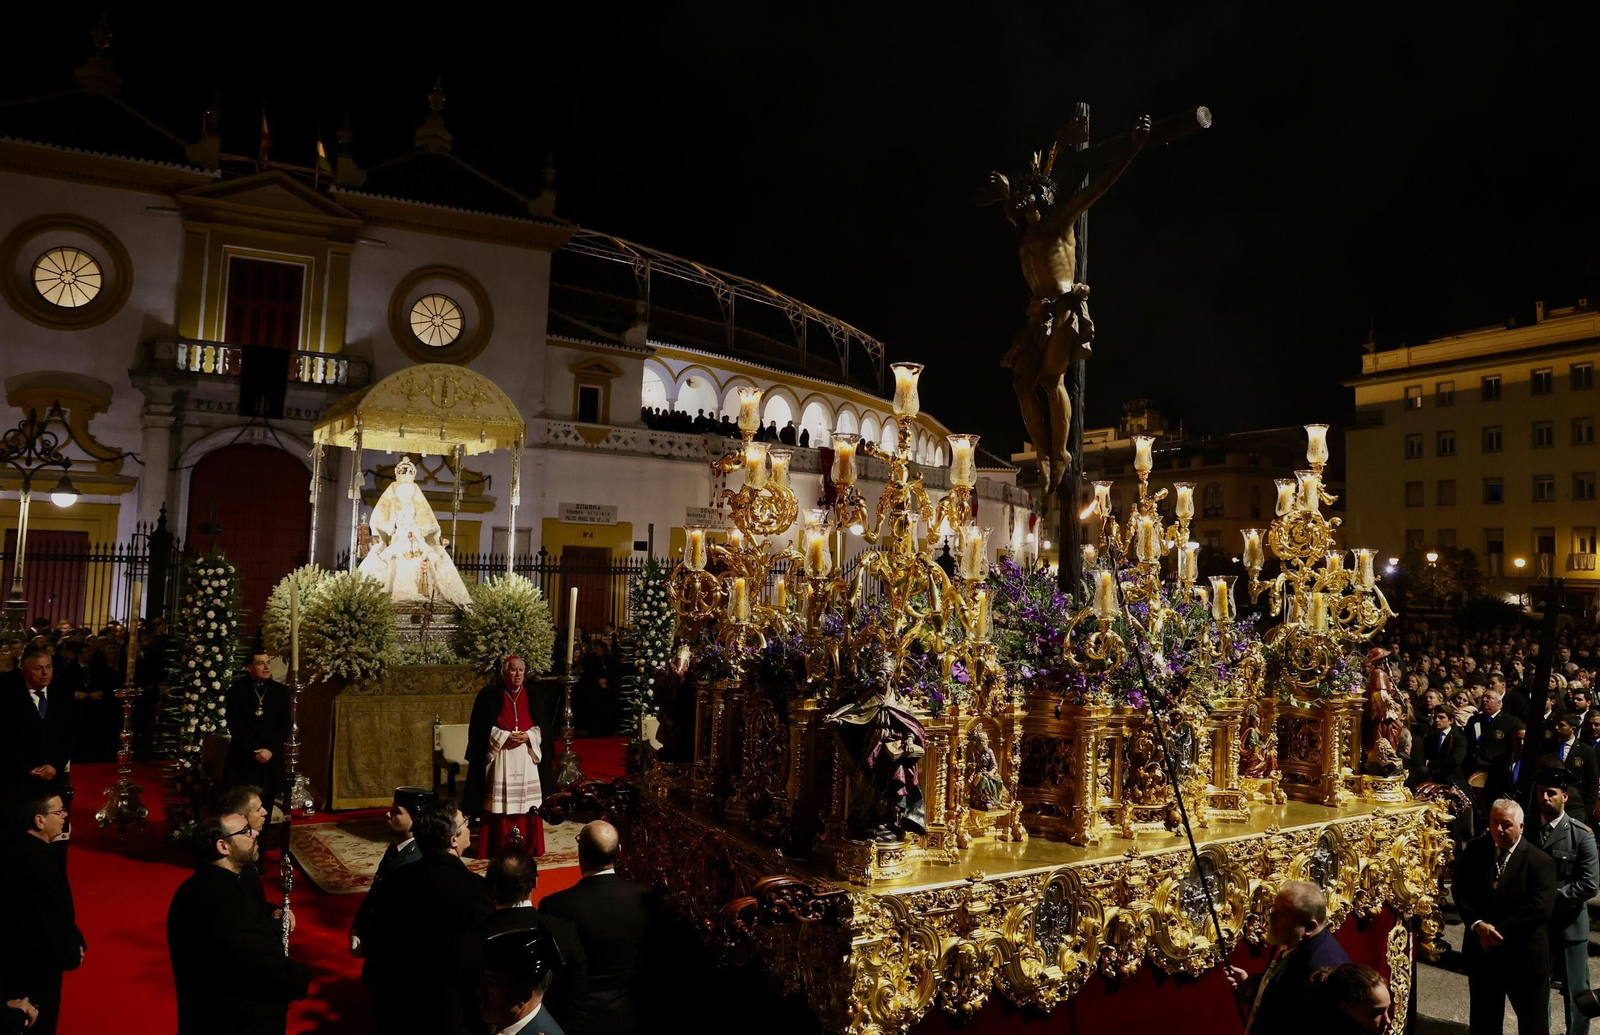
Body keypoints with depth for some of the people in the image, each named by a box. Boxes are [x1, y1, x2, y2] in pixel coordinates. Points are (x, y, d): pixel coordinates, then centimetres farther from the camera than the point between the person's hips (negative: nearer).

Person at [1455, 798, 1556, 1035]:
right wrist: (1478, 925, -17)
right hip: (1481, 951, 3)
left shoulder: (1539, 861, -11)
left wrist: (1499, 930, -20)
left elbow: (1539, 908, -19)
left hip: (1524, 956, -3)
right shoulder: (1475, 850, 1)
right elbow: (1460, 890, -2)